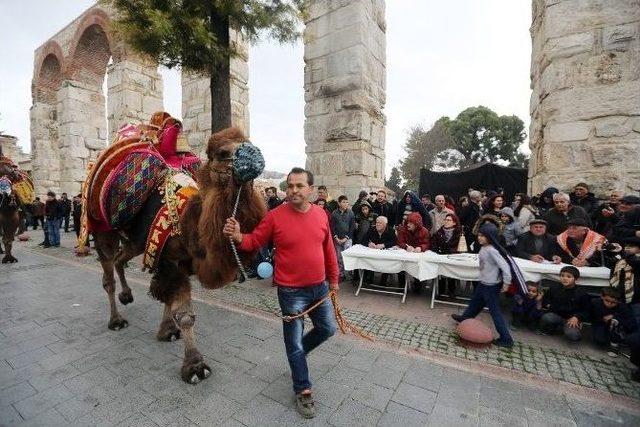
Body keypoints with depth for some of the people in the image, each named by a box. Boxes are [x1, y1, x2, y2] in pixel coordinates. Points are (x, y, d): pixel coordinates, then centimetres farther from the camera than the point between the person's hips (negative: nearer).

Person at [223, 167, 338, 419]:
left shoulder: (321, 214, -2)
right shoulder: (275, 216, -14)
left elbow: (328, 248, 7)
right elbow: (255, 241, -8)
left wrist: (333, 278, 13)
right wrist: (238, 237, -30)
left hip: (319, 287, 5)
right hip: (291, 291, -4)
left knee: (328, 328, 20)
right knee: (294, 341, 10)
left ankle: (297, 354, 46)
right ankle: (303, 391, 33)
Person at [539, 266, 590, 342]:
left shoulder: (581, 294, -2)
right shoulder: (554, 288, 4)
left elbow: (586, 311, 3)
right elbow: (545, 298, 20)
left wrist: (576, 317, -13)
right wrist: (548, 305, 1)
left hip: (572, 319, -1)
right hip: (555, 315, 1)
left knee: (572, 335, -29)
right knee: (546, 318, -35)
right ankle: (548, 331, 0)